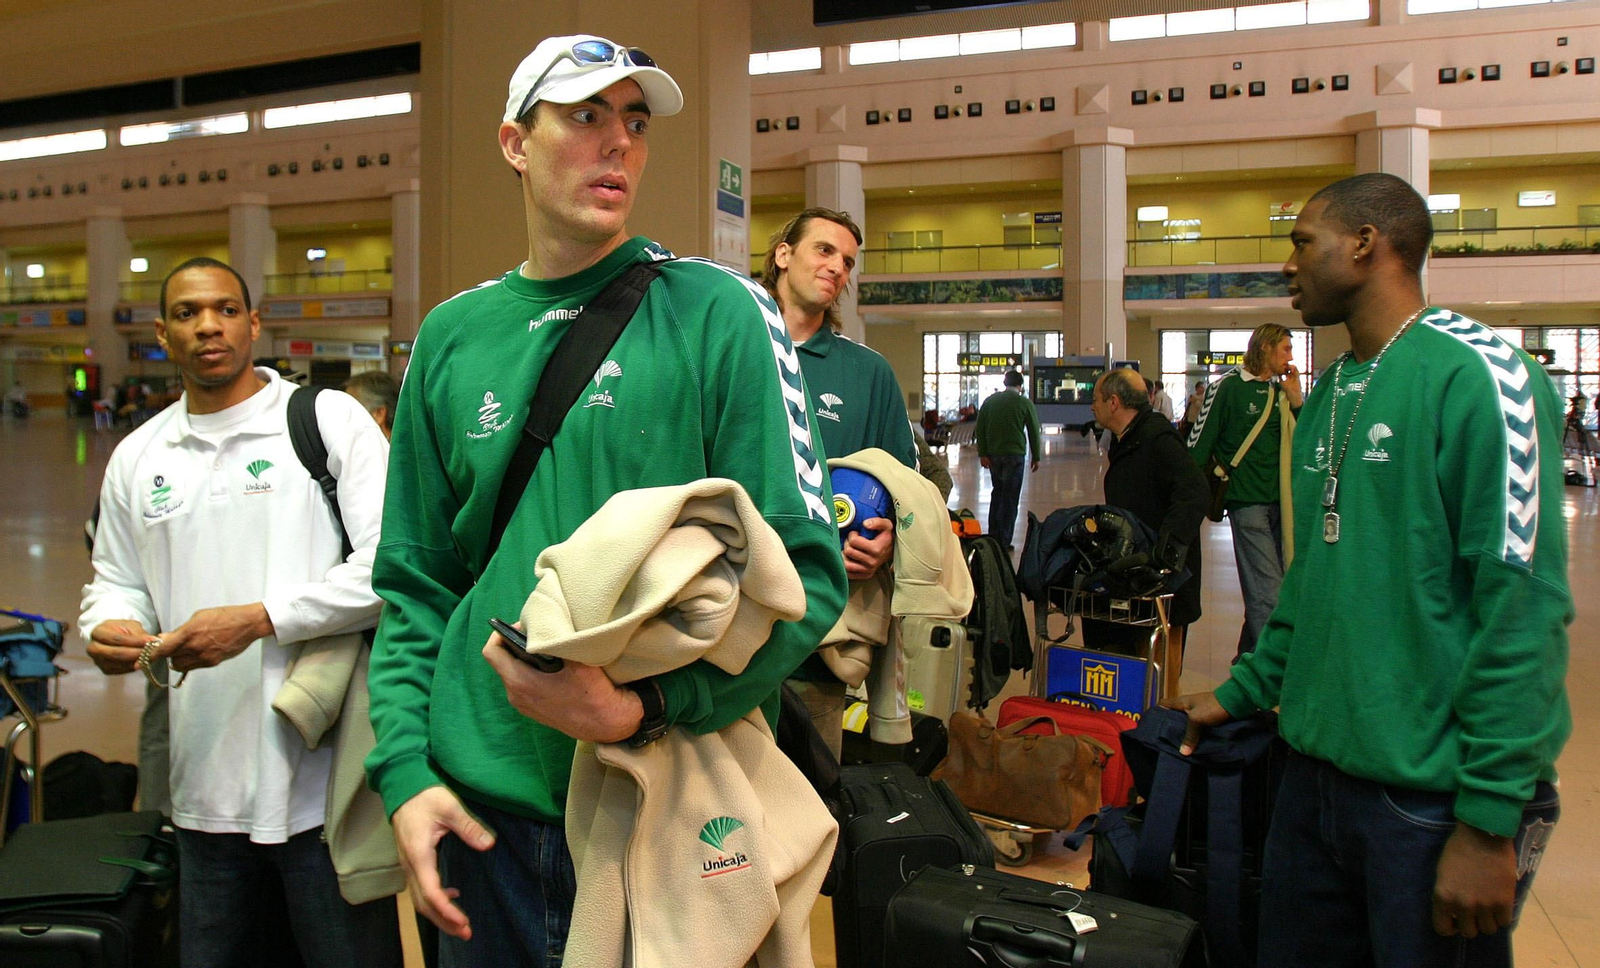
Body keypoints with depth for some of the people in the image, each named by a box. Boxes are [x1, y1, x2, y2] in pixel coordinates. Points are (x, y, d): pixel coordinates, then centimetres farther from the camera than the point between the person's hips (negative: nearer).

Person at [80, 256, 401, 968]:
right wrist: (109, 628, -4)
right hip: (204, 784, 5)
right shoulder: (136, 457, 12)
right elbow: (116, 583, 20)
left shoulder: (331, 420, -4)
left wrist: (257, 619, -18)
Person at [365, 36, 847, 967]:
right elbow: (417, 583, 10)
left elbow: (806, 571, -11)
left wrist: (645, 705, -23)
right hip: (484, 803, 4)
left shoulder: (717, 311, -7)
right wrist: (404, 769, -2)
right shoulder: (453, 337, 6)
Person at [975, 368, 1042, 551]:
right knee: (1010, 497, 0)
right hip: (1014, 454, -4)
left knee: (997, 492, 19)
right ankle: (1004, 541, -2)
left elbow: (980, 427, 2)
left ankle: (993, 535, 18)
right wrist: (1036, 457, 7)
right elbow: (1034, 431, -1)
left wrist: (982, 453, 2)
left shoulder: (990, 400, 6)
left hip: (993, 454, 4)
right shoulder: (1025, 403, -3)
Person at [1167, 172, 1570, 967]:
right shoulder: (1331, 393, 12)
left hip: (1433, 789, -7)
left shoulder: (1476, 374, -13)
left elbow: (1522, 604, -18)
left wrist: (1491, 818, -19)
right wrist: (1243, 692, 14)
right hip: (1318, 768, 7)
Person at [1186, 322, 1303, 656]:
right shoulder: (1228, 386, -5)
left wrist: (1295, 399, 2)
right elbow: (1198, 444, -6)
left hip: (1282, 500, 7)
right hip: (1247, 501, -6)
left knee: (1263, 591, 11)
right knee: (1268, 595, -10)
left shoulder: (1280, 389, 14)